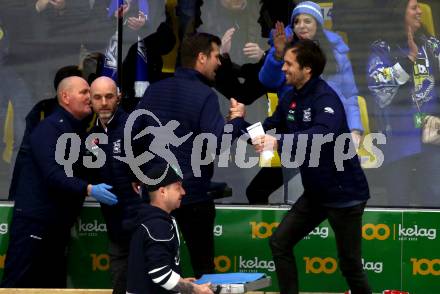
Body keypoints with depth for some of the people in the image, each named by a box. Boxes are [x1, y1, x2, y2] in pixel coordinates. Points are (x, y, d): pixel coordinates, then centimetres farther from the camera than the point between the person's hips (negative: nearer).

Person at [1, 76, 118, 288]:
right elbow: (53, 174, -23)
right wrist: (89, 189, -32)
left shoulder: (79, 132, 17)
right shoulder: (50, 128, -11)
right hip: (33, 222, -9)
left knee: (53, 286, 9)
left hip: (59, 225, 9)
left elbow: (81, 174, 20)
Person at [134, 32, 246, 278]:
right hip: (193, 194, -5)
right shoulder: (204, 95, -14)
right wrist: (237, 118, -8)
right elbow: (216, 142, -24)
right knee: (203, 265, 9)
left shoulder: (154, 90, 6)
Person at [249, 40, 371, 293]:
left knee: (350, 265, 0)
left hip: (344, 194, -8)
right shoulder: (291, 98, 4)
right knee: (280, 242, 8)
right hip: (316, 193, 9)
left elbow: (323, 134, -40)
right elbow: (270, 128, 9)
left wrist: (278, 143, -44)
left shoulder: (325, 97, -22)